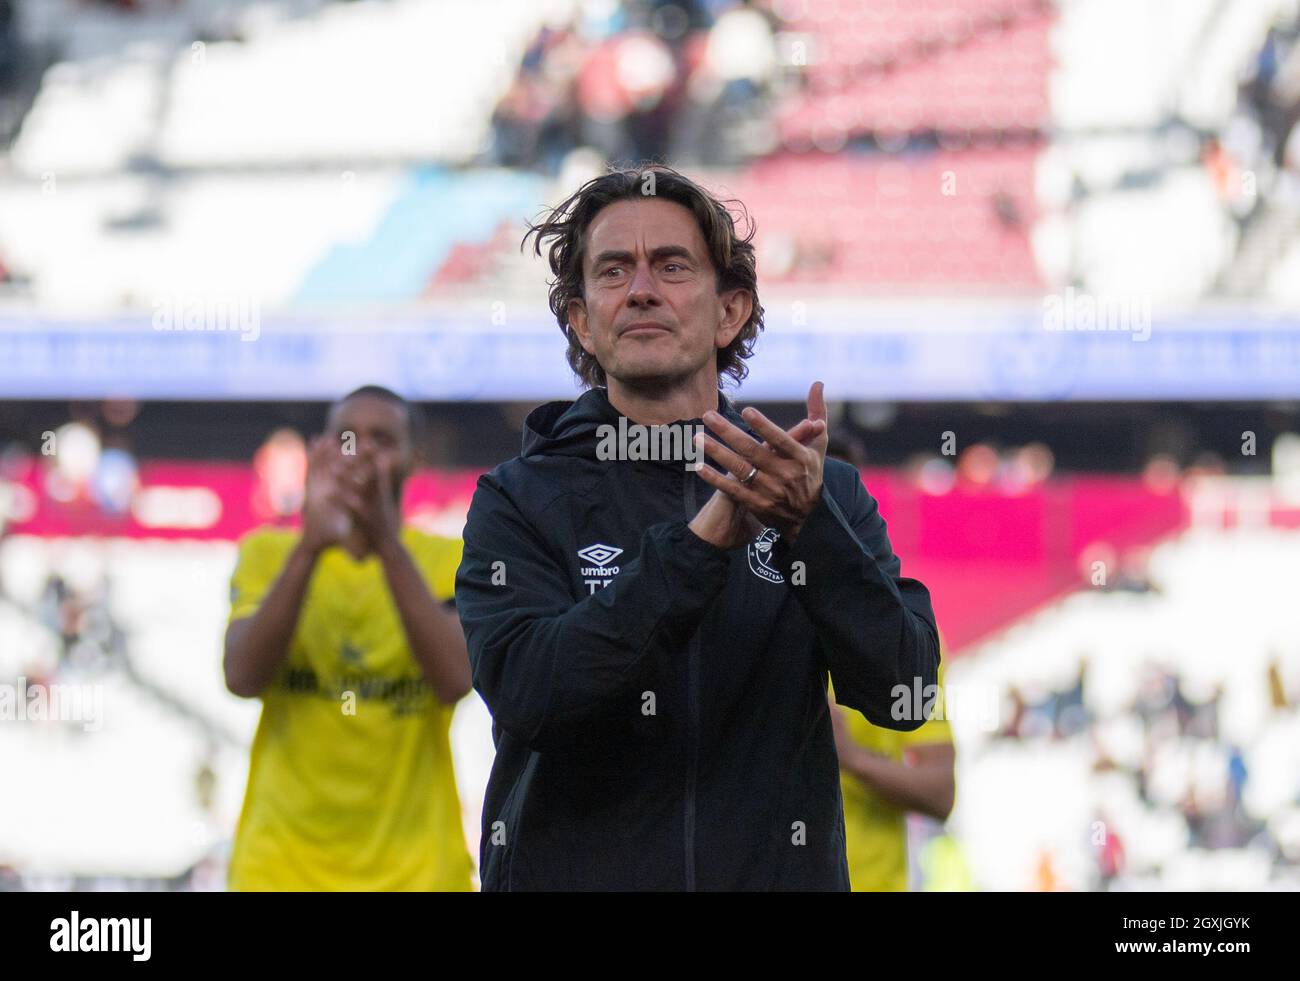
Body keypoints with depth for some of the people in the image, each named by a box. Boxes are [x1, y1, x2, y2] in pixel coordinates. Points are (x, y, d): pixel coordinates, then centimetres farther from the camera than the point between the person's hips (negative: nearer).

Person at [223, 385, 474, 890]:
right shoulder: (268, 553, 7)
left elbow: (454, 681, -15)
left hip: (416, 868, 0)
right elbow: (242, 677, -11)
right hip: (282, 867, 0)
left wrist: (387, 545, -22)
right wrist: (310, 546, -21)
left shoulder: (450, 562, 5)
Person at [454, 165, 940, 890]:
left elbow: (905, 692, -9)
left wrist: (808, 524, -23)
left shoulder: (830, 492, 4)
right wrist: (707, 538, -25)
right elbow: (526, 690, -17)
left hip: (775, 871, 1)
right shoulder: (518, 500, 0)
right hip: (572, 870, -1)